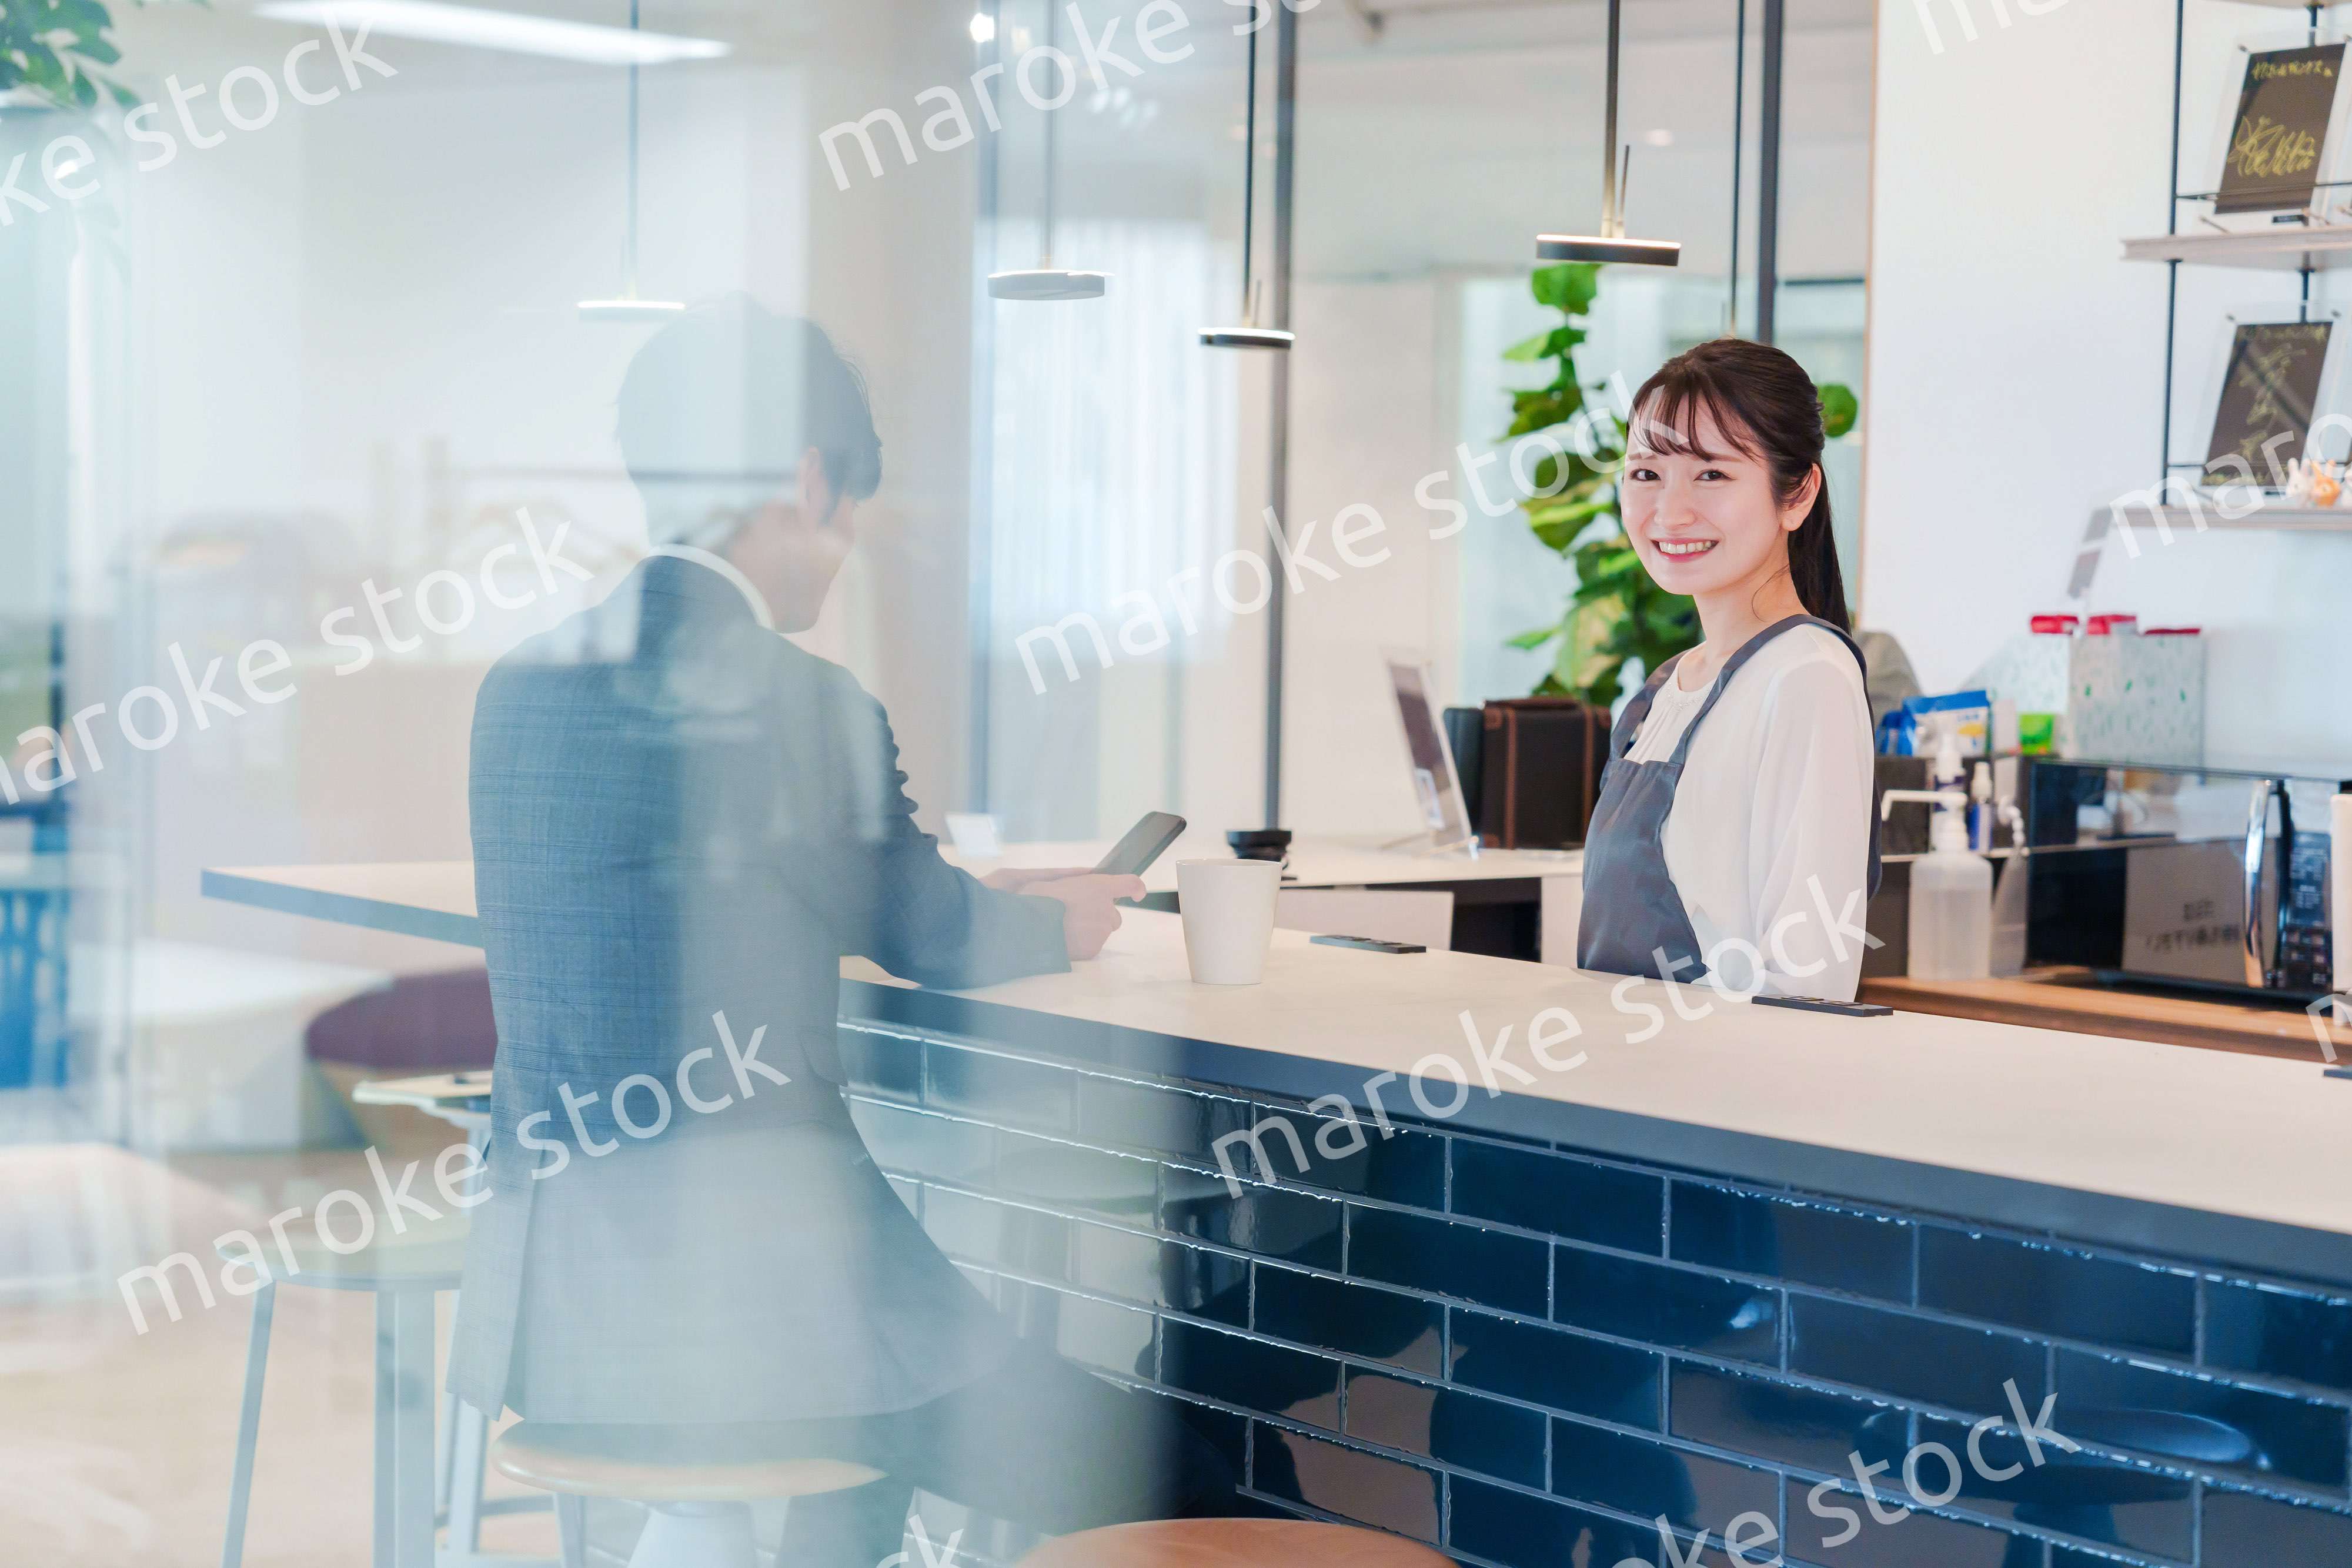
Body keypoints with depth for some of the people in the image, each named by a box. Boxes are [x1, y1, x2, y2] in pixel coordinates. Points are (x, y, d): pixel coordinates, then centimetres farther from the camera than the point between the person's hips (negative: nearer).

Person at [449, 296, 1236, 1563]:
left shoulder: (522, 686, 7)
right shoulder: (800, 704, -13)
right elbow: (934, 945, 2)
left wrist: (994, 903, 31)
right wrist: (1062, 925, 25)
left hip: (548, 1302, 8)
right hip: (748, 1292, -8)